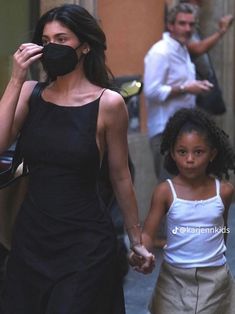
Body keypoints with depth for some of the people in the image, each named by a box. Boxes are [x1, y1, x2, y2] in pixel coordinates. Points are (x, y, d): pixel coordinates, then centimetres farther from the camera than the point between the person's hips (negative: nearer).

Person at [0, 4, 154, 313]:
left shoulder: (108, 103, -9)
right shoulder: (29, 92, 1)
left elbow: (120, 177, -1)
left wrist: (136, 239, 6)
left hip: (85, 242, -4)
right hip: (30, 235, 4)